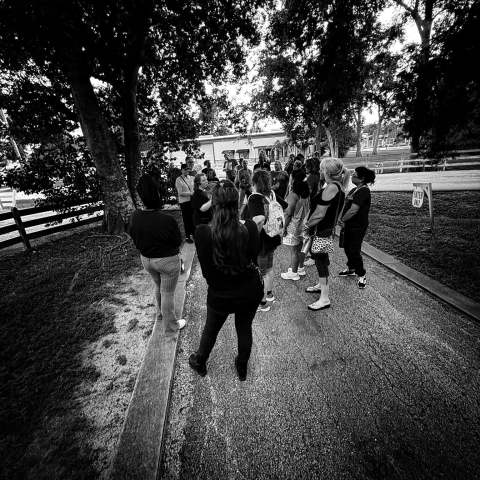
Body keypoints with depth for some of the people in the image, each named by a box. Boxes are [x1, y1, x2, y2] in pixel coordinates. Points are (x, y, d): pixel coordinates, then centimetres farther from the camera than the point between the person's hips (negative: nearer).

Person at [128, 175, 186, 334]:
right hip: (167, 261, -6)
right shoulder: (167, 220, -28)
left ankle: (161, 314, 52)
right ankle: (170, 326, 30)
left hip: (146, 259, 6)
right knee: (168, 293, 11)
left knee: (158, 286, 29)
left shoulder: (135, 217, -12)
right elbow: (178, 241, -15)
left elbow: (133, 236, 2)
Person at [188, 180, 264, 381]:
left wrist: (216, 283, 5)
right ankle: (242, 368, 52)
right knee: (244, 329, 27)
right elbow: (253, 260, -7)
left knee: (210, 329, 27)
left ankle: (199, 362, 56)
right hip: (251, 292, 1)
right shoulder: (249, 228, -22)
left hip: (220, 294, -1)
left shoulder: (203, 232, -25)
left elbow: (206, 271, -13)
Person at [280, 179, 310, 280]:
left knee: (293, 250, 1)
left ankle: (294, 273, 10)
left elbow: (288, 213, -18)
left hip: (294, 225, -8)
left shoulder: (293, 195, -17)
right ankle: (300, 268, 32)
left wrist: (284, 227, -12)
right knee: (300, 248, 18)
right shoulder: (306, 194, 7)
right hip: (303, 224, 8)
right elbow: (307, 210, 11)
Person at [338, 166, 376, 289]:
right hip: (349, 225, 9)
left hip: (358, 227, -9)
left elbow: (353, 210, -26)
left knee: (354, 250, -2)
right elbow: (346, 206, 11)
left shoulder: (363, 191, -19)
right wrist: (342, 219, -4)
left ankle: (361, 275, 16)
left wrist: (342, 220, -13)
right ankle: (351, 268, 38)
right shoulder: (354, 190, 11)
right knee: (347, 247, 18)